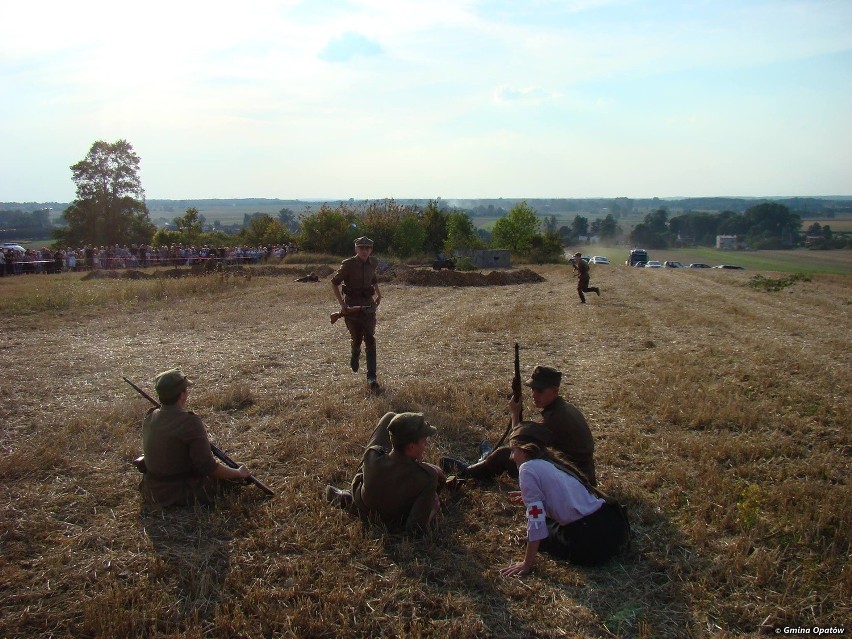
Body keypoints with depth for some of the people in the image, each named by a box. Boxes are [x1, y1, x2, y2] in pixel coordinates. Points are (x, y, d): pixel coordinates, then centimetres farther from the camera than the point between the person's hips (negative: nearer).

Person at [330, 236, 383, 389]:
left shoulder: (373, 263, 3)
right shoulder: (348, 264, -12)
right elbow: (334, 282, -5)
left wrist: (379, 295, 18)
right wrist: (341, 303, -11)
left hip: (368, 304, 3)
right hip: (352, 305, -3)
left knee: (370, 339, -8)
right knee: (356, 338, 8)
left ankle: (371, 377, -9)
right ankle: (355, 356, 46)